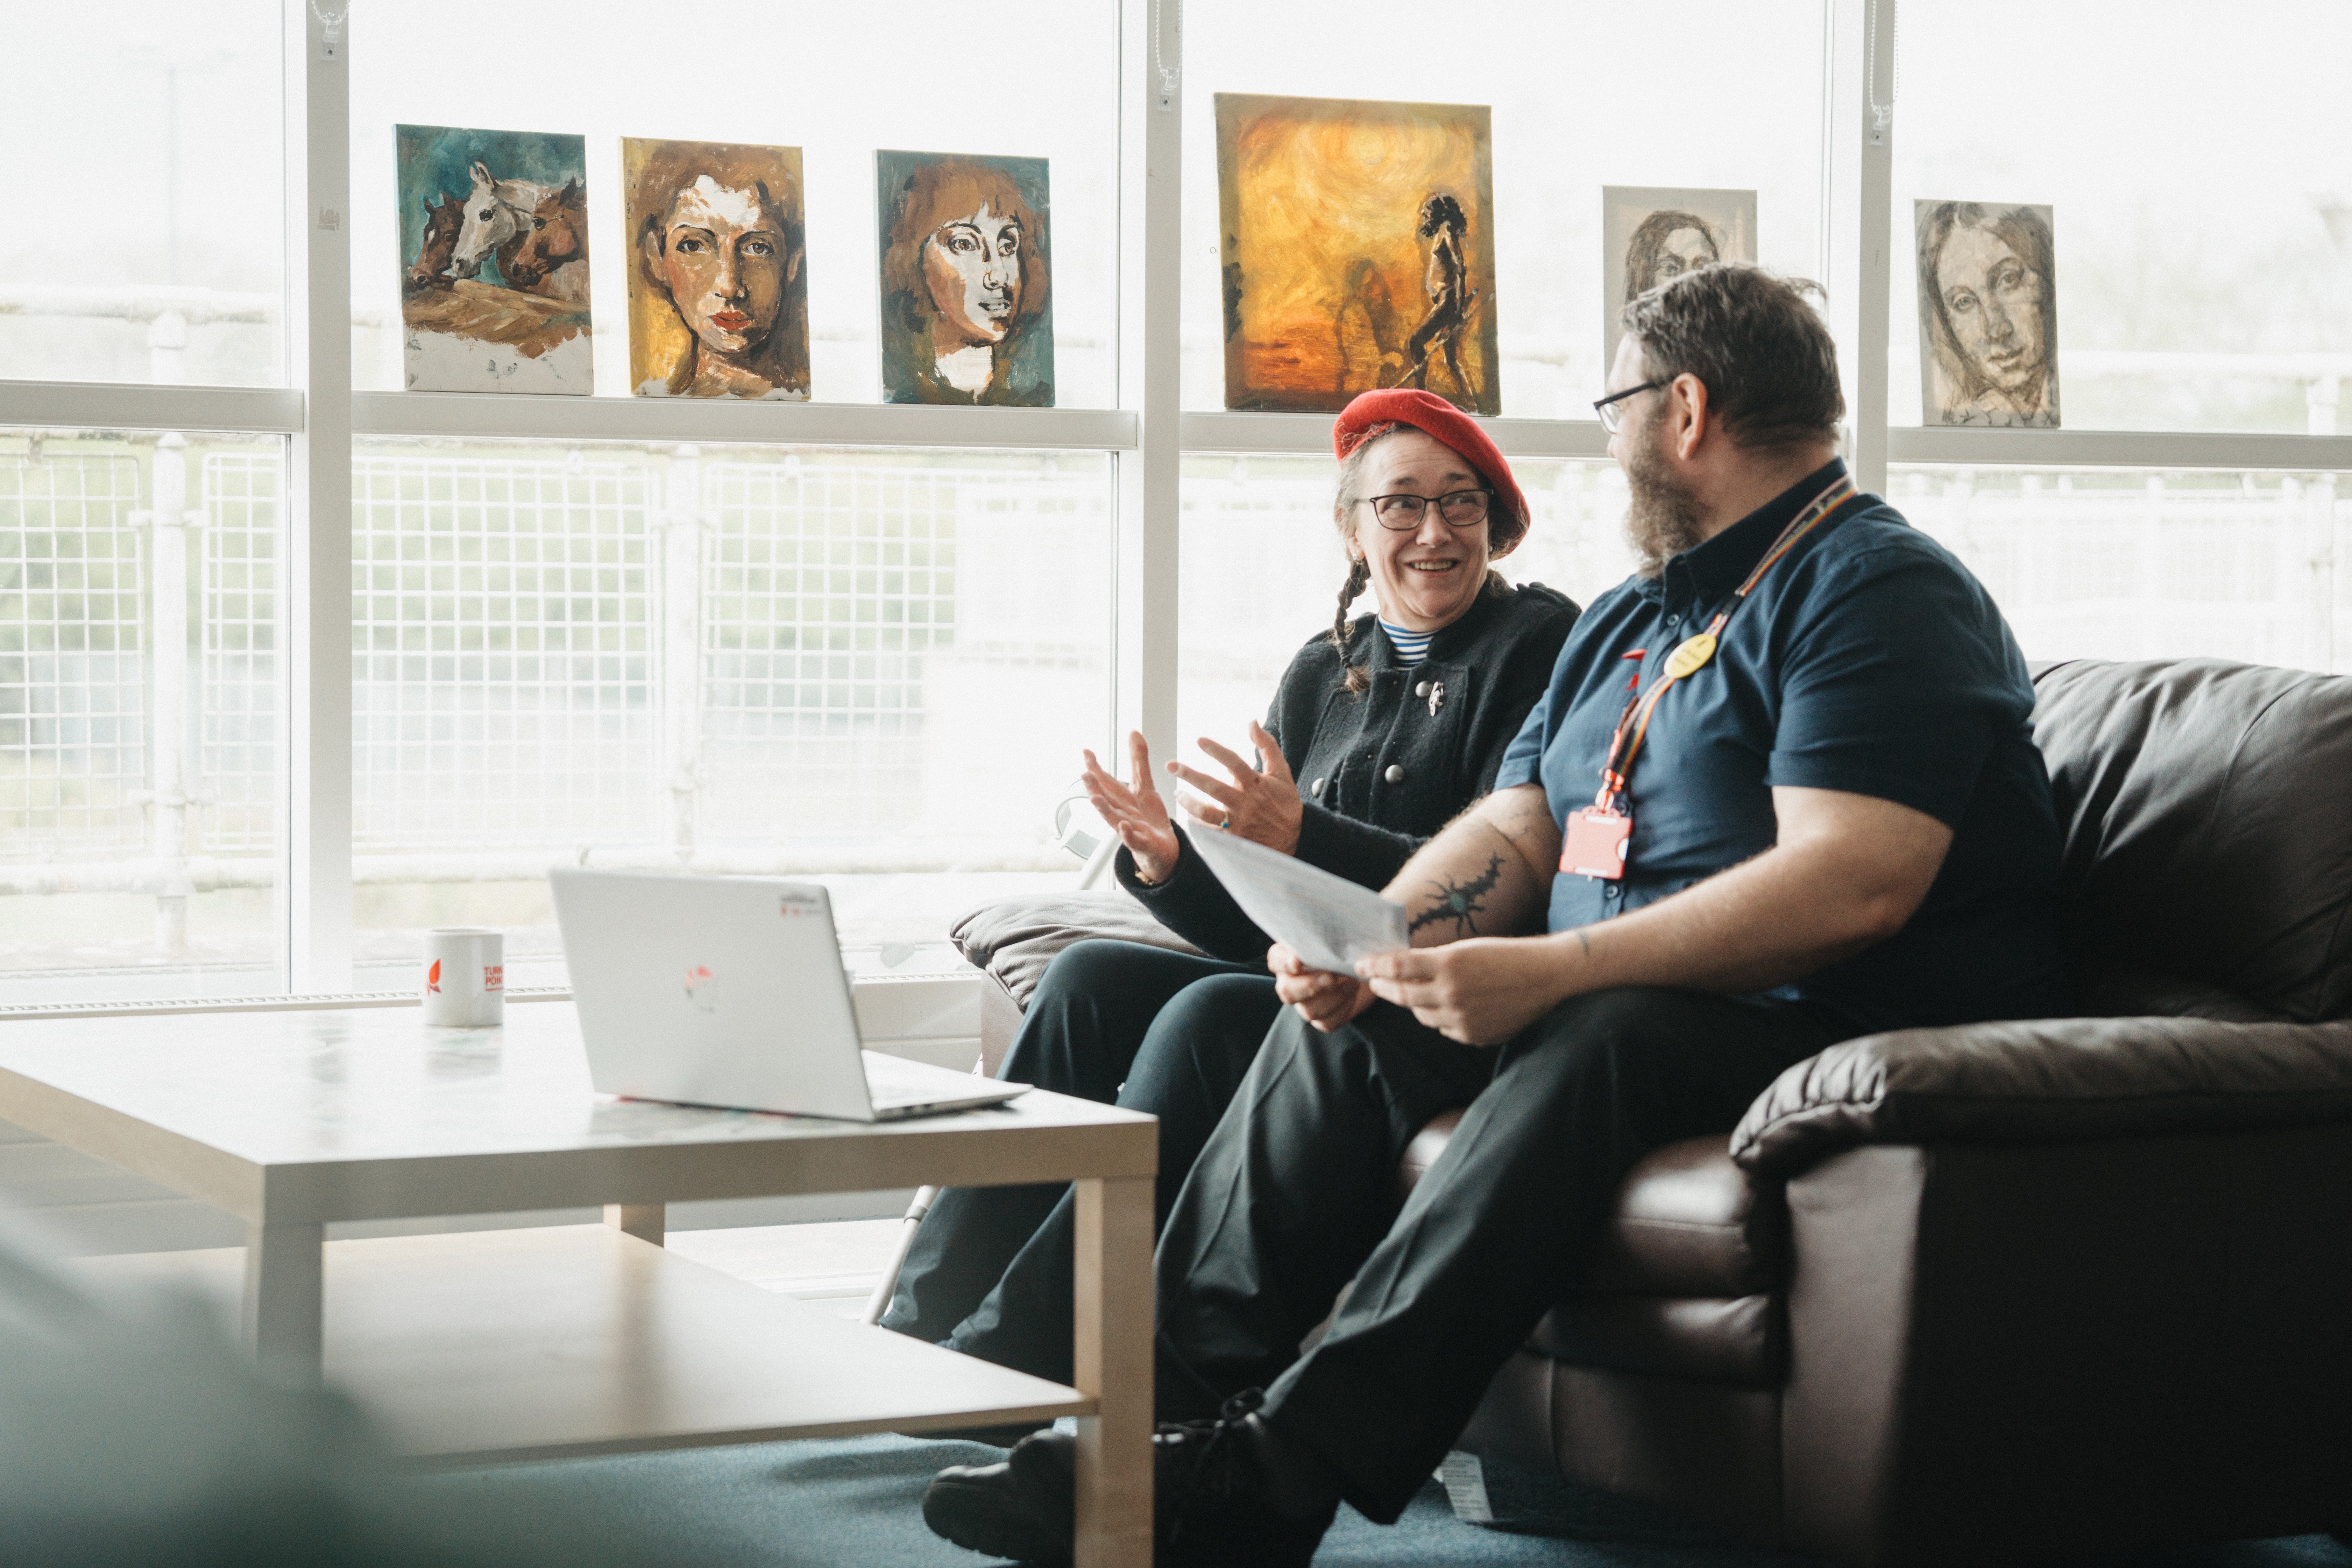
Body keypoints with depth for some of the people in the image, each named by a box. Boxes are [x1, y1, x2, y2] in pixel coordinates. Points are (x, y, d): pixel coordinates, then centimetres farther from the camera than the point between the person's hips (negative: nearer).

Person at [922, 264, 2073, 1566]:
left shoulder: (1882, 592, -10)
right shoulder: (1625, 620, 21)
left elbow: (1852, 886, -24)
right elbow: (1511, 834, 18)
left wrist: (1554, 971, -29)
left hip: (1864, 1034, -10)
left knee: (1596, 1042, -35)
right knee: (1348, 1021, 0)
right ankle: (1178, 1392, -12)